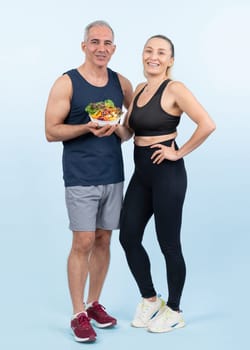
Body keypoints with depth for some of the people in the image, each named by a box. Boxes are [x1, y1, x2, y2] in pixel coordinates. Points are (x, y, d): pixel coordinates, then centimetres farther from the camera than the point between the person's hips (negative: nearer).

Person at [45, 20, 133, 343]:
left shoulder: (122, 84, 7)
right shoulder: (66, 83, -6)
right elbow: (51, 131, -8)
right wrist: (87, 128, -22)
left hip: (113, 176, 4)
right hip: (80, 178, -4)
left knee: (103, 241, 10)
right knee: (83, 243, -5)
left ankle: (94, 303, 24)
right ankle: (79, 314, 6)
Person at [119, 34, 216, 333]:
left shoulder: (174, 89, -11)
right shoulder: (139, 89, 12)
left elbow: (207, 124, -22)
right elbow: (127, 128, 18)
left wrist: (179, 152, -15)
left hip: (166, 173, -8)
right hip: (141, 173, 8)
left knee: (168, 244, 3)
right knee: (128, 237, 9)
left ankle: (174, 311, 20)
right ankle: (150, 300, 28)